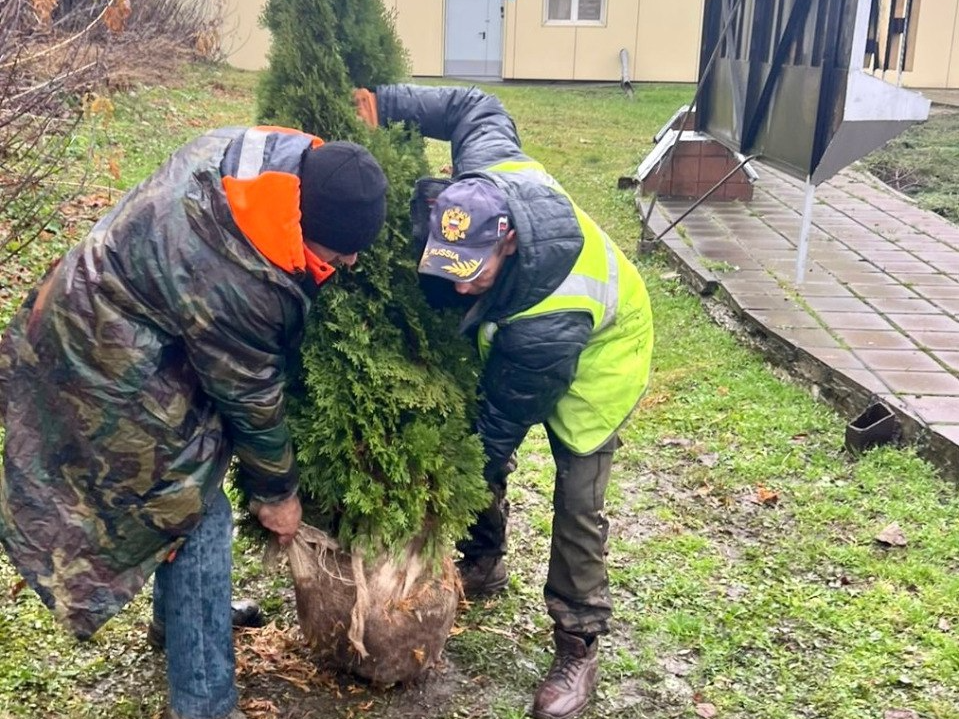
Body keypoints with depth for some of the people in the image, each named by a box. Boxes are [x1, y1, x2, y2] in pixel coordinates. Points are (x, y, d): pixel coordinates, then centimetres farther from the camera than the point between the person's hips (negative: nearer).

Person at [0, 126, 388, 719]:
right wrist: (275, 492, -5)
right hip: (111, 367, -9)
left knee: (185, 486, 23)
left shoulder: (287, 157, -13)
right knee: (195, 510, -3)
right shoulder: (232, 283, -37)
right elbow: (249, 399, -22)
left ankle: (179, 616, 46)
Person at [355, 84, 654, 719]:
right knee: (481, 449, 10)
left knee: (577, 503, -6)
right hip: (508, 327, 7)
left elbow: (506, 418, -30)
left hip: (595, 345, -7)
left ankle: (579, 648, 9)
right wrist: (384, 104, -19)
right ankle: (484, 565, 34)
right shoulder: (482, 175, -32)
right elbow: (478, 106, -10)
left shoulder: (549, 327, -45)